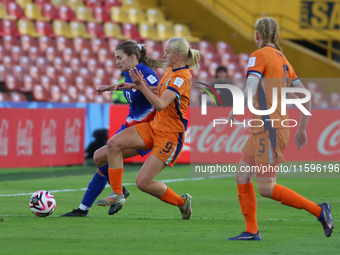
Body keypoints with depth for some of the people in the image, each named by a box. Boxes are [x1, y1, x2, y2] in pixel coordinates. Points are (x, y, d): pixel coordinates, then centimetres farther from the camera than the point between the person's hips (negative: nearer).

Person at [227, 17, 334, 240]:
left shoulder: (259, 56, -8)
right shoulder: (283, 61, 16)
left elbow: (250, 91, -23)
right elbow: (306, 97, 17)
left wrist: (235, 110, -8)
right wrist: (302, 129, 23)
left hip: (269, 129, -9)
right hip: (262, 130, 9)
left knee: (266, 189, -8)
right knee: (242, 177, 9)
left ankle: (318, 210, -7)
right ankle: (252, 231, 7)